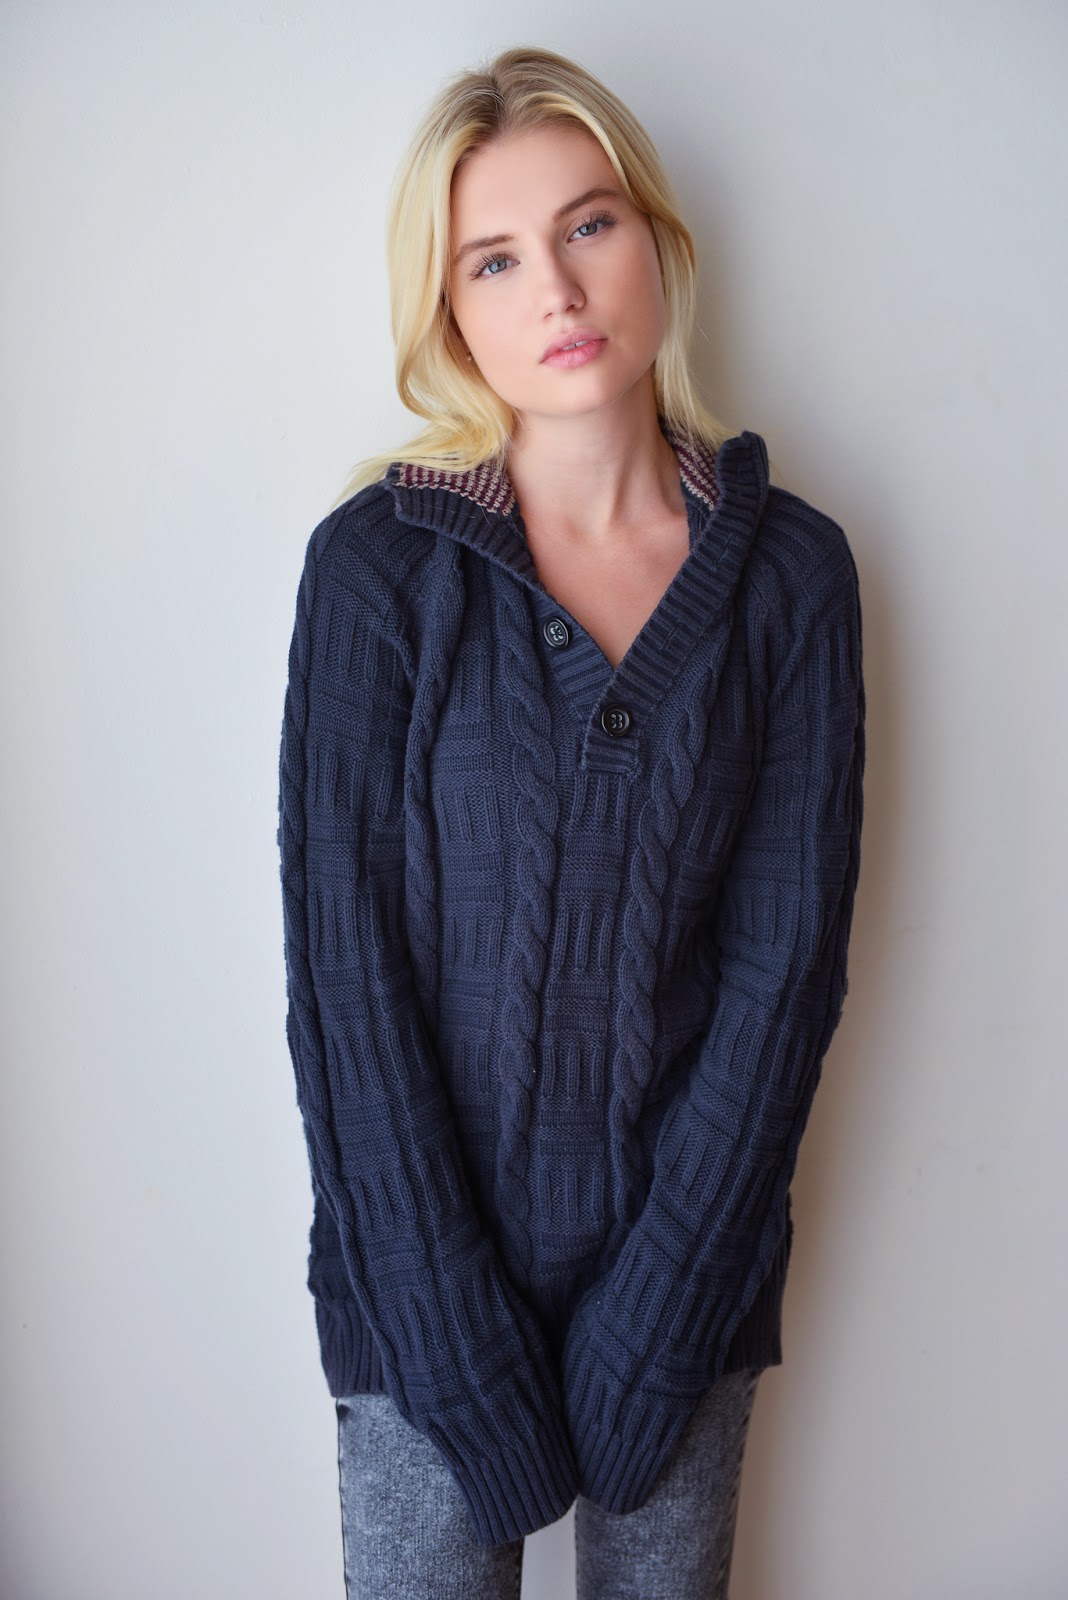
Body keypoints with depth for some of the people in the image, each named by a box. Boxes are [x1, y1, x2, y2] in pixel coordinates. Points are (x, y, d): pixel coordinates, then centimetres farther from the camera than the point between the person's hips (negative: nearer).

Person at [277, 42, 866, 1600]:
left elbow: (787, 954, -5)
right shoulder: (378, 561, -9)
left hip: (686, 1256, 2)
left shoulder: (791, 569, -3)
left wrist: (654, 1310, -9)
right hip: (428, 1265, -1)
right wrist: (461, 1337, -12)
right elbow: (342, 957, -10)